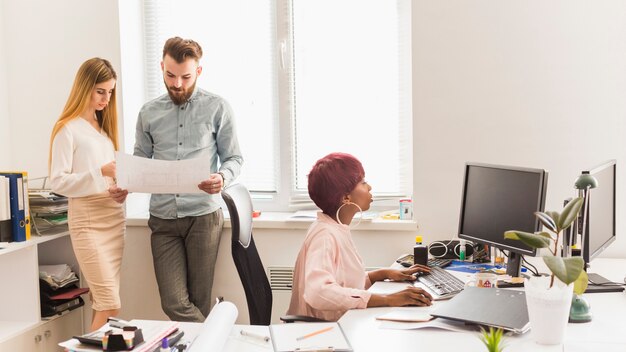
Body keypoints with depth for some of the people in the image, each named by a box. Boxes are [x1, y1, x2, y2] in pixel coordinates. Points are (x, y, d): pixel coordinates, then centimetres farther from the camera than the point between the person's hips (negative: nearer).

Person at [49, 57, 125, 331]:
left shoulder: (105, 125, 15)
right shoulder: (67, 129, -7)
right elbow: (58, 182, -12)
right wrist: (100, 173, -22)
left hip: (115, 216, 7)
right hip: (87, 220, -7)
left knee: (103, 300, 6)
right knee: (110, 304, -9)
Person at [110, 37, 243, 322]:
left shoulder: (217, 108, 3)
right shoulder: (149, 113, 11)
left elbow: (234, 158, 5)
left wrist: (222, 177, -18)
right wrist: (125, 186, -6)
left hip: (203, 215, -2)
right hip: (163, 218, 3)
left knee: (199, 303, 2)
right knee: (174, 303, -6)